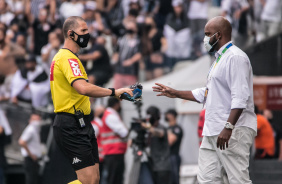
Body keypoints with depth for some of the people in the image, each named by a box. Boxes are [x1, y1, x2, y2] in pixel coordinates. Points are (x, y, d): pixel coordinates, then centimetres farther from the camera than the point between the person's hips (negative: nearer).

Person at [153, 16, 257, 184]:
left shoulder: (235, 57, -11)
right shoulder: (220, 59, 22)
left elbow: (240, 98, -21)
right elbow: (206, 93, 29)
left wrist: (228, 128, -28)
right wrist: (175, 93, 29)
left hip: (234, 130, -10)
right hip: (213, 132, 11)